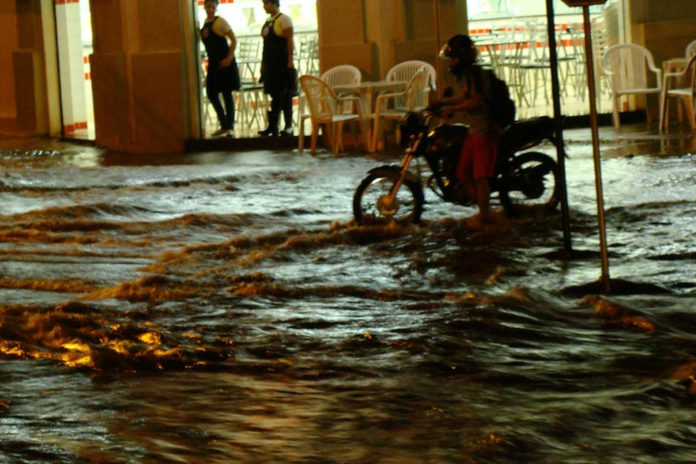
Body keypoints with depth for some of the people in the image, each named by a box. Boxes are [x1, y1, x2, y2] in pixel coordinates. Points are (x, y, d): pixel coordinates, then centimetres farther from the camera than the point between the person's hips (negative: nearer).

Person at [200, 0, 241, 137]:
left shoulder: (220, 22, -9)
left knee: (226, 94, -2)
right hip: (213, 63, 7)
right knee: (211, 94, 6)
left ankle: (229, 126, 4)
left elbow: (233, 40, -12)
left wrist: (229, 58, -18)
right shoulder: (205, 23, 11)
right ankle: (225, 125, 14)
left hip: (224, 63, -7)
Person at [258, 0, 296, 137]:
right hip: (270, 64, 7)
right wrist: (262, 64, 17)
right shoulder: (267, 21, 16)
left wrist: (290, 61, -18)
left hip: (282, 63, -7)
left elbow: (289, 42, -12)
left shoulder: (284, 19, -7)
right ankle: (272, 126, 8)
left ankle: (288, 127, -1)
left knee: (285, 95, -4)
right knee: (275, 95, 7)